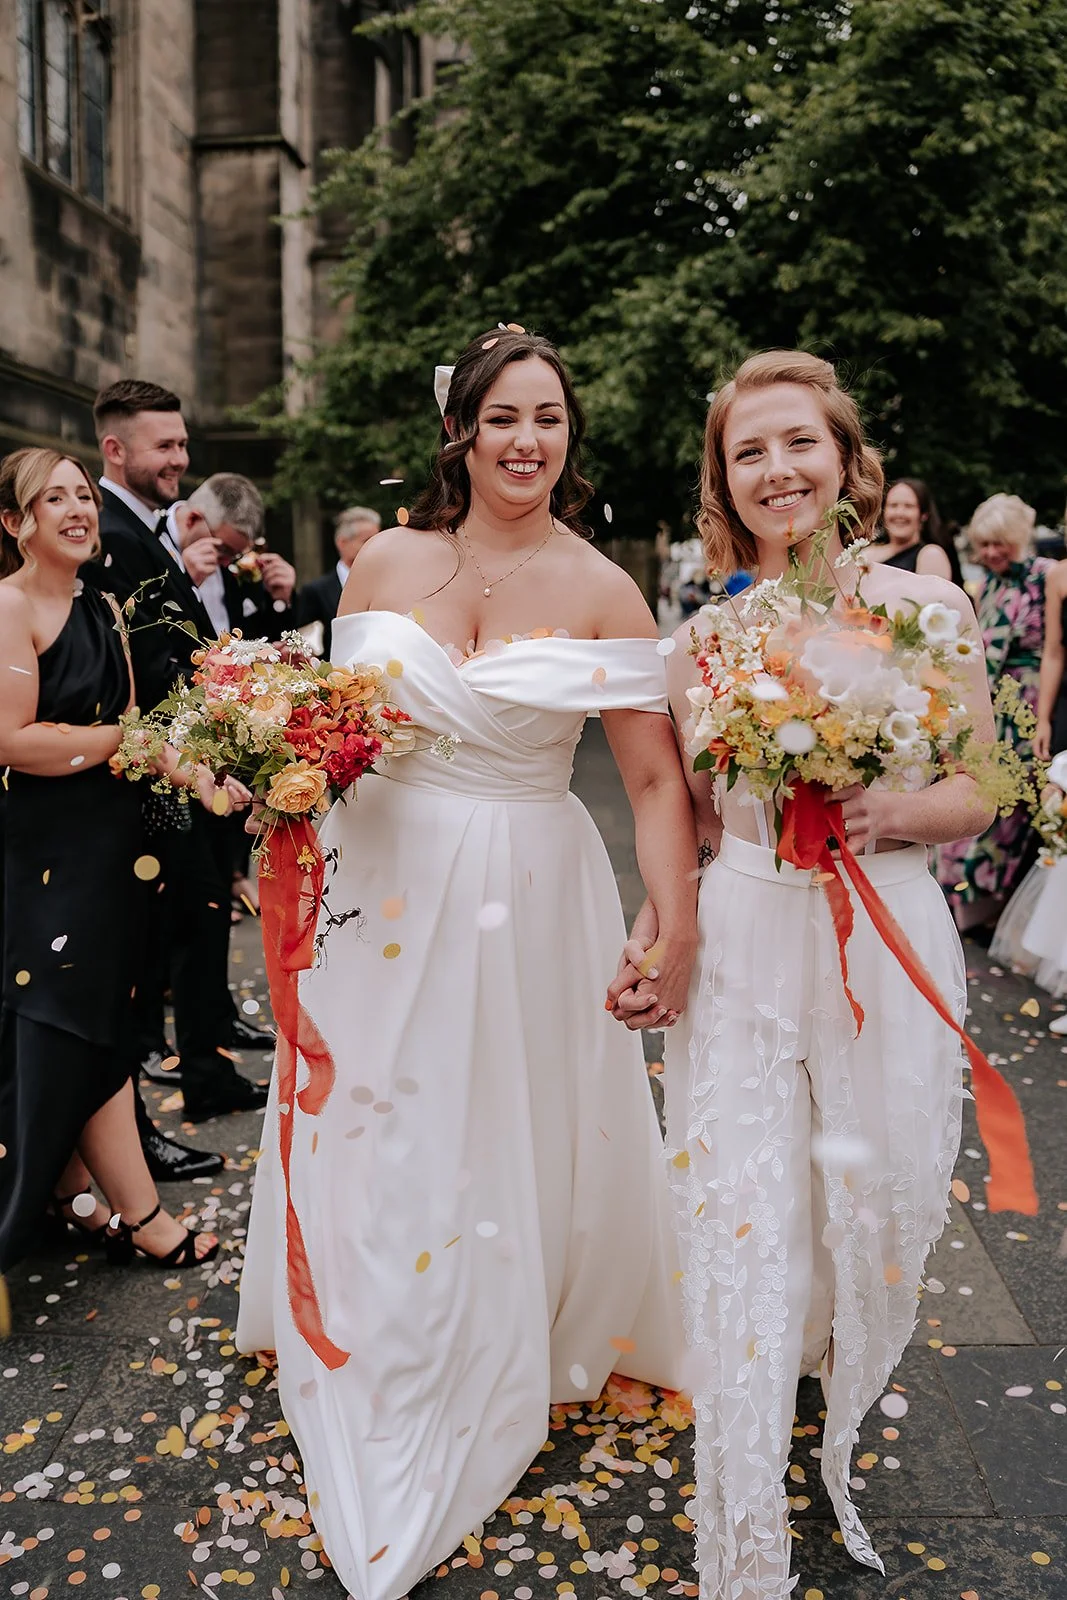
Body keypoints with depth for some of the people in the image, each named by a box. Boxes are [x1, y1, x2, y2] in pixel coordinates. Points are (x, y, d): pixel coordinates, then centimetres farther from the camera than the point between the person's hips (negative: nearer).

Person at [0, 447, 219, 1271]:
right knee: (77, 1028, -1)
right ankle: (141, 1215, 8)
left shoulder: (103, 607, 13)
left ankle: (71, 1189, 27)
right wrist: (124, 739, -14)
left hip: (111, 839, 8)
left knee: (79, 1026, 15)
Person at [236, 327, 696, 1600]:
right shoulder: (385, 560, 1)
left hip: (525, 898, -2)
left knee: (508, 1147, 9)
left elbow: (655, 777, -9)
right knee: (373, 1138, 16)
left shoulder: (602, 592, -6)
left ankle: (484, 1400, 35)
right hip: (382, 884, 3)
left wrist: (677, 929, -18)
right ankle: (370, 1383, 43)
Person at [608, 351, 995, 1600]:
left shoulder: (922, 604, -2)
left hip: (885, 948, 0)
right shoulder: (700, 636, 4)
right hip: (740, 951, 1)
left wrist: (888, 815, -19)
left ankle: (843, 1441, 47)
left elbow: (982, 793, 0)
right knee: (743, 1238, 1)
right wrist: (647, 940, 0)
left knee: (874, 1218, 13)